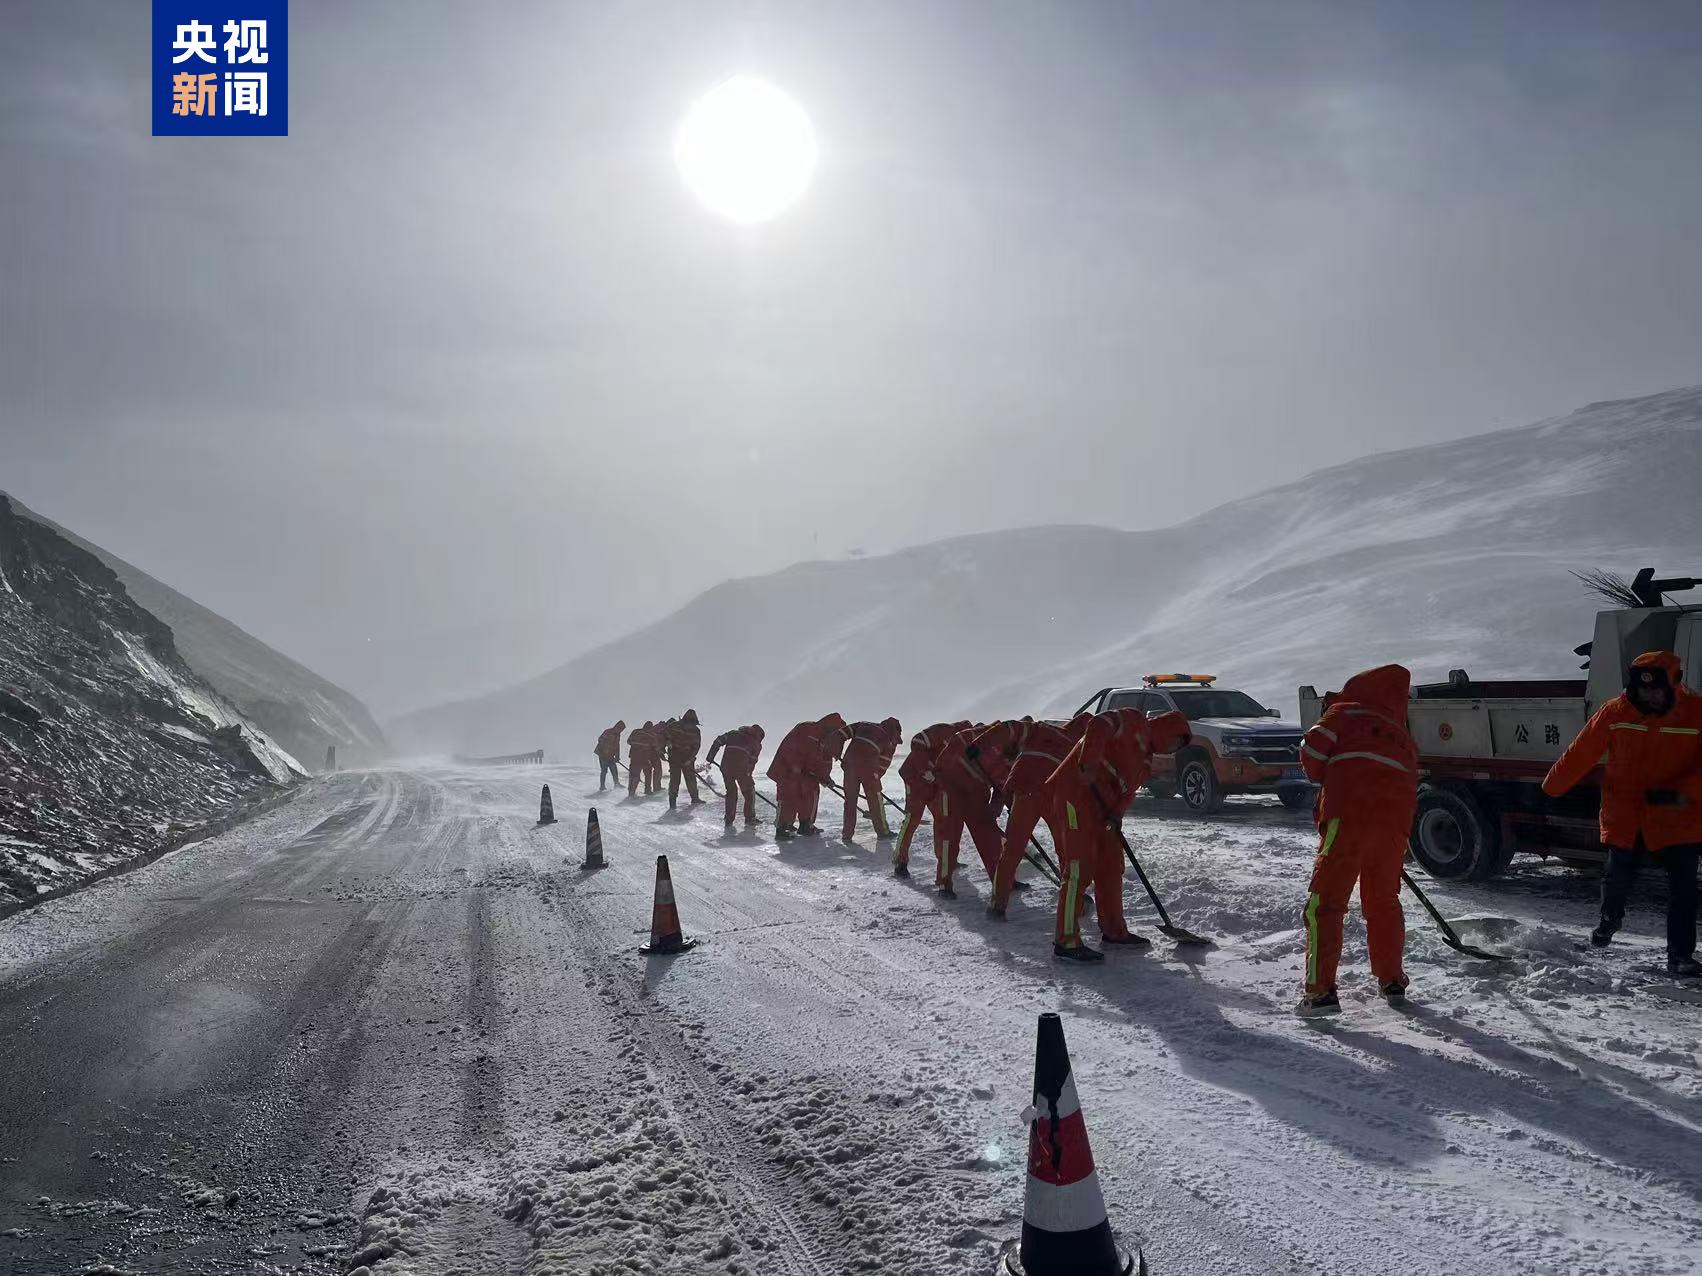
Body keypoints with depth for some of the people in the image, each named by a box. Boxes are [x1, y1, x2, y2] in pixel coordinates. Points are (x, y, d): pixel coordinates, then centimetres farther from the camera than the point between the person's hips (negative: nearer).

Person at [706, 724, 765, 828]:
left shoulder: (734, 733, 24)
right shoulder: (757, 744, 18)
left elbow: (718, 741, 16)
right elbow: (752, 762, 15)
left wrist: (710, 756, 20)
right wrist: (749, 775, 21)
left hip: (726, 765, 3)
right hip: (742, 768, -3)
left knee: (731, 792, 20)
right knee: (749, 793, 15)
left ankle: (729, 820, 19)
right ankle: (749, 820, 13)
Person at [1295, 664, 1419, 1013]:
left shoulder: (1344, 712, 15)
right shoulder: (1404, 738, 30)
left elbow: (1313, 748, -1)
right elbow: (1409, 787, 24)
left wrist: (1321, 779, 18)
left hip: (1349, 813, -5)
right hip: (1397, 820, 5)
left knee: (1325, 903, -3)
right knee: (1384, 901, 24)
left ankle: (1321, 992, -9)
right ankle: (1392, 981, 32)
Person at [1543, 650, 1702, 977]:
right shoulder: (1616, 712, -5)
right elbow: (1581, 753, 0)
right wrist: (1550, 788, 4)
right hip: (1625, 812, 1)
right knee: (1619, 873, 5)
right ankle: (1610, 918, 36)